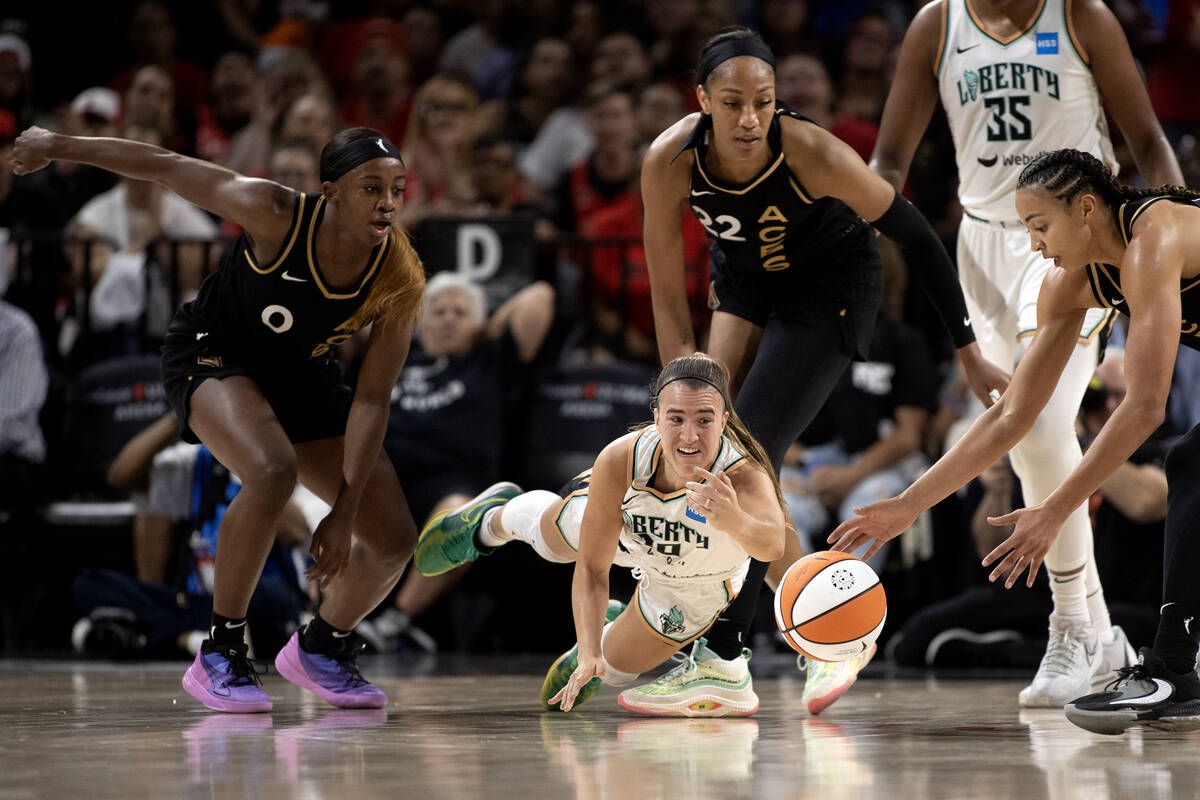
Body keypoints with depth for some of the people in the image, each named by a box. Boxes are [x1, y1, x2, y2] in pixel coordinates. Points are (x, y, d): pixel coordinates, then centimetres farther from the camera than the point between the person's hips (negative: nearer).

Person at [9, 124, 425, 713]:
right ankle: (219, 655, -20)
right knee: (272, 472, -35)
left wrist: (345, 509, -23)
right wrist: (59, 146, -8)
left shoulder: (401, 282, -23)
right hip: (212, 355, -4)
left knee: (394, 539, -3)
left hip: (301, 377, 5)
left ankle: (321, 646, 26)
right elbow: (165, 167, -19)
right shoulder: (275, 215, -32)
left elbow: (371, 399, -18)